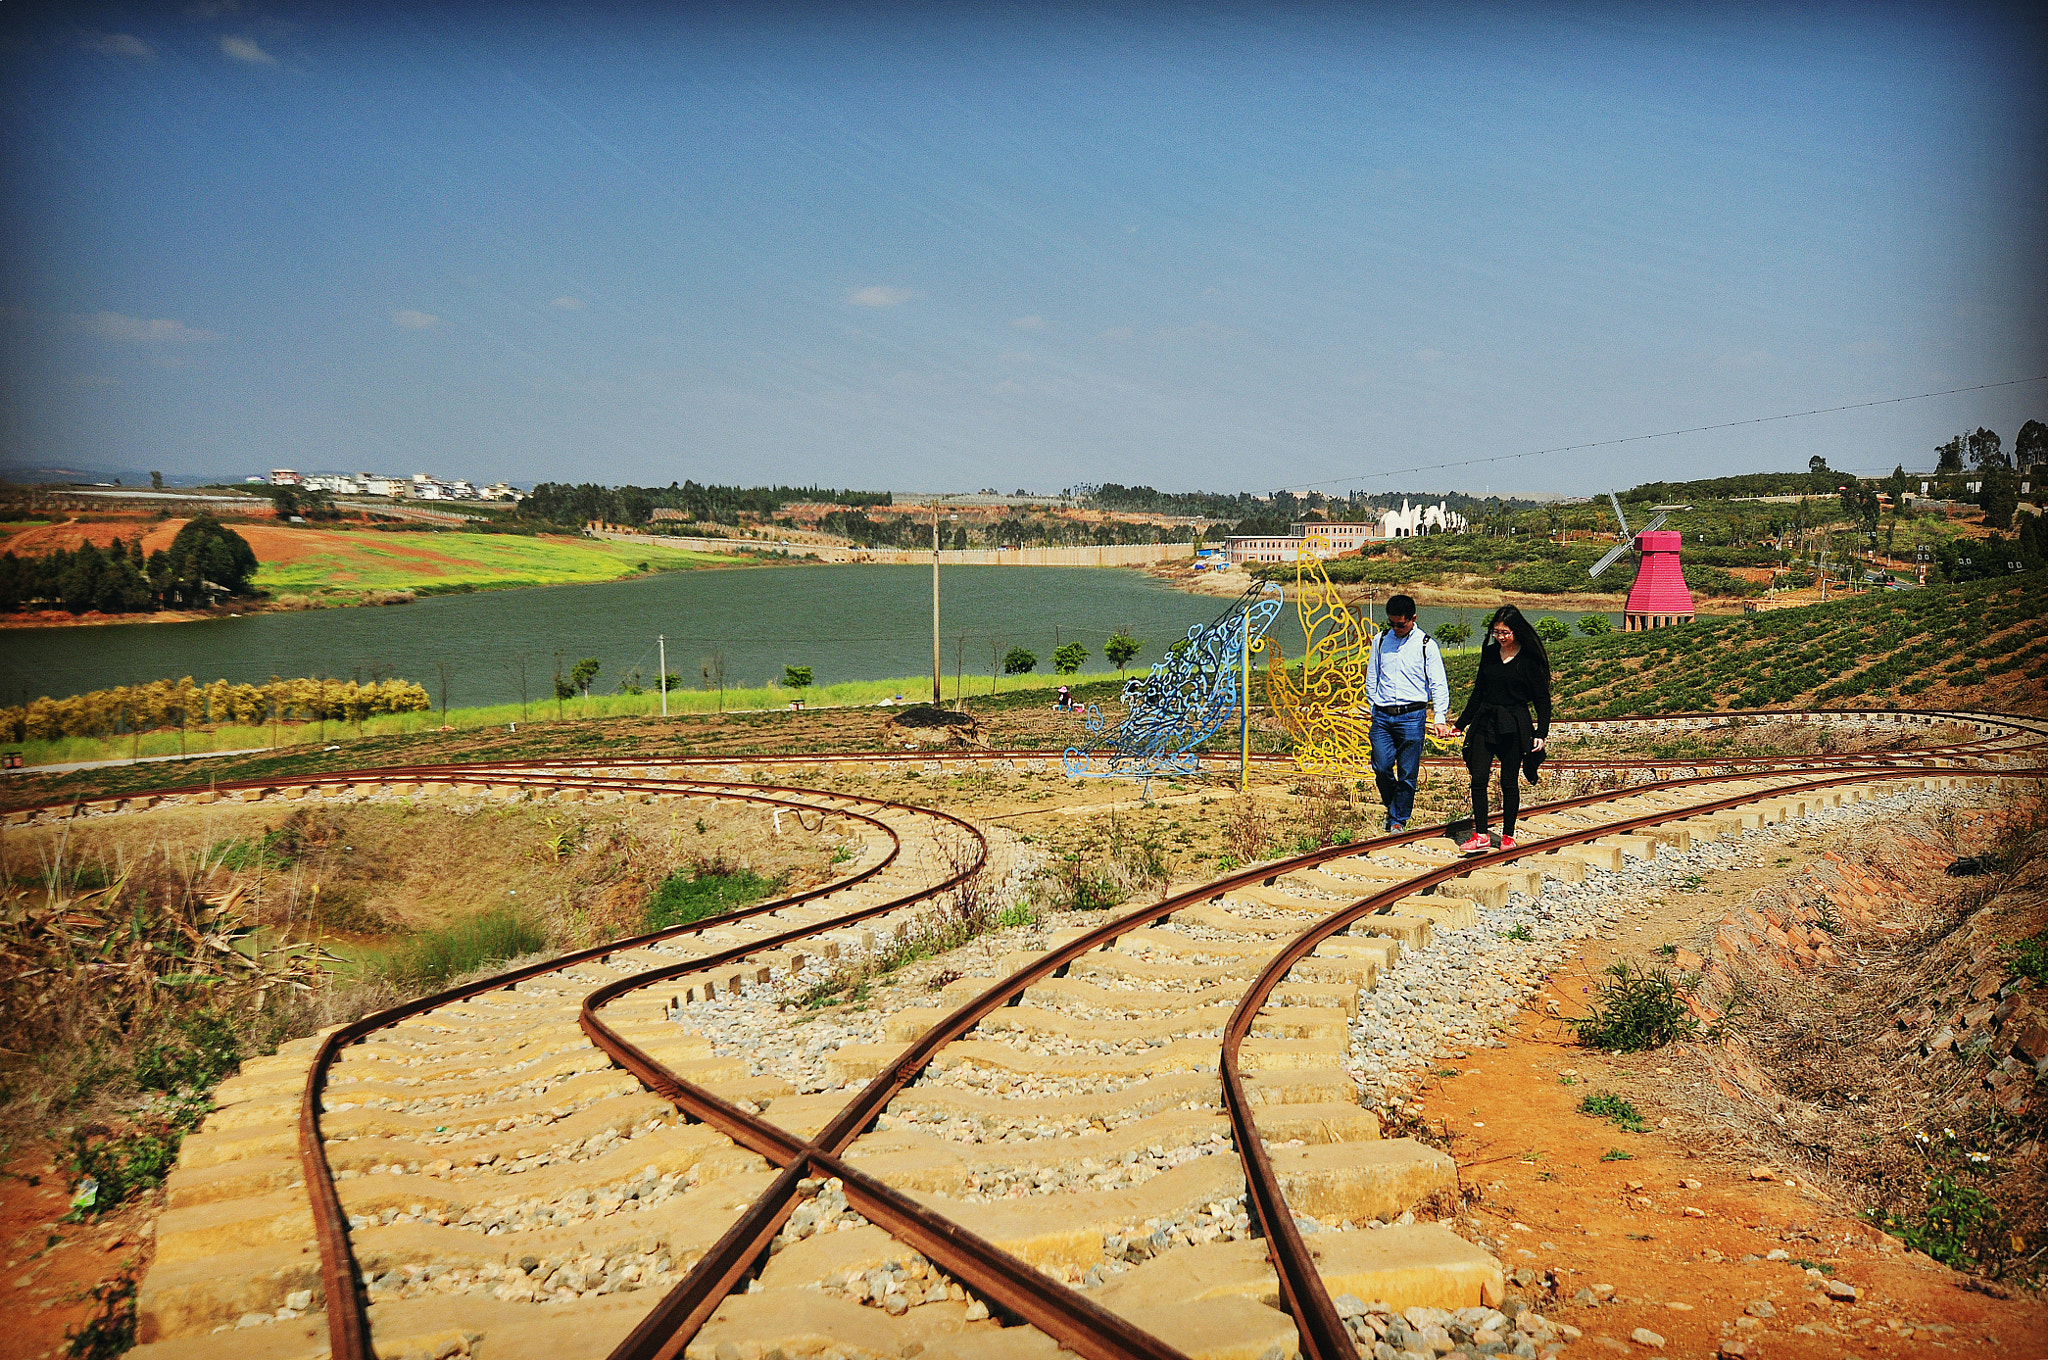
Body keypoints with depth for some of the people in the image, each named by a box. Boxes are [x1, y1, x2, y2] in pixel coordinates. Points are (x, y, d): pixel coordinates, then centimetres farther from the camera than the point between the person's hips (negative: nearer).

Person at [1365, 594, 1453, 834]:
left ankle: (1399, 820, 15)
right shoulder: (1380, 641, 9)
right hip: (1382, 717, 3)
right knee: (1381, 767, -4)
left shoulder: (1426, 645, 0)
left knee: (1407, 774, 1)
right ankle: (1392, 808, 22)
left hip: (1412, 717, -2)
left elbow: (1439, 684, 0)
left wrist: (1440, 719, -8)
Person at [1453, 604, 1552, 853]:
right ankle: (1481, 836, -3)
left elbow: (1542, 699, -2)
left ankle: (1508, 836, 13)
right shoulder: (1489, 653, 9)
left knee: (1508, 782, 1)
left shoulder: (1529, 659, -5)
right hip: (1484, 722, 4)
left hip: (1513, 727, -4)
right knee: (1478, 779, -6)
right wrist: (1460, 723, 19)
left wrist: (1541, 733, -11)